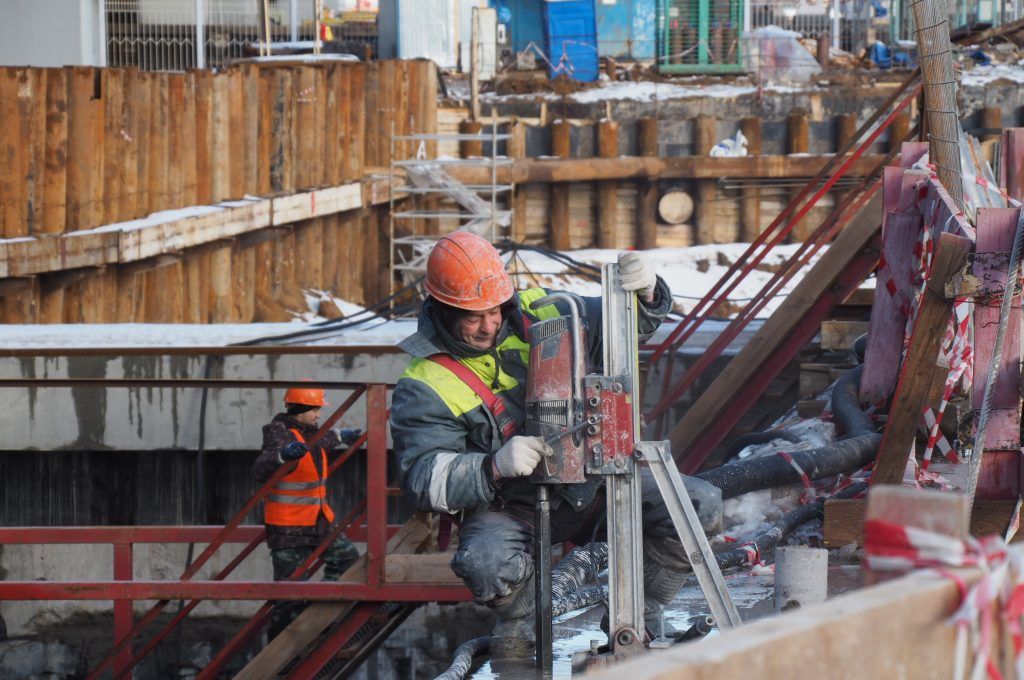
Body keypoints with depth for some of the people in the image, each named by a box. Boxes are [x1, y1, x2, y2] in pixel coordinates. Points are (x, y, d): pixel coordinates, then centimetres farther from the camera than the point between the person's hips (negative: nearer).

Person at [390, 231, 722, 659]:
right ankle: (518, 628, -2)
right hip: (510, 507, -5)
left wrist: (645, 294, -14)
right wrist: (495, 467, -36)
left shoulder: (532, 315, 2)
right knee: (489, 564, -39)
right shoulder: (425, 387, -11)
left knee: (701, 505, -11)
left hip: (589, 480, 5)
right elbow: (424, 481, -19)